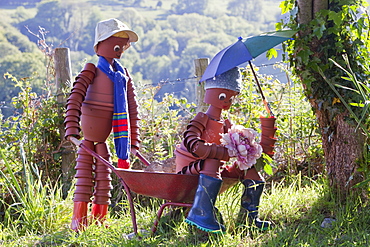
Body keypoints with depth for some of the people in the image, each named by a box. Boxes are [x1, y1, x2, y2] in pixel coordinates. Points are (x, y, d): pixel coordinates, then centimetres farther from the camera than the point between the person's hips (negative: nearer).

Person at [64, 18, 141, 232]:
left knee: (104, 180, 10)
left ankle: (100, 222, 18)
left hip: (103, 141, 5)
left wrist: (134, 140, 8)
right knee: (84, 179, -2)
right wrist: (72, 129, -27)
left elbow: (133, 109, 12)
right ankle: (79, 222, 2)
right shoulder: (93, 71, -5)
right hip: (88, 140, -5)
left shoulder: (124, 75, 11)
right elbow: (75, 99, -16)